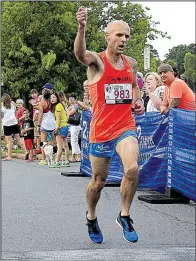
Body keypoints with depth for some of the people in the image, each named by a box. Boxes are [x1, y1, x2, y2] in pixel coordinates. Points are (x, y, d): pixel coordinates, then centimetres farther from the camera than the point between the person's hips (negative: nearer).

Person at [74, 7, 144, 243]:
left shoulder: (131, 63, 7)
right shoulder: (96, 61, -9)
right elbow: (80, 54, -34)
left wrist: (138, 101, 5)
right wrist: (81, 28, -53)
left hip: (126, 127, 3)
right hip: (101, 130, -3)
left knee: (132, 169, -23)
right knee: (98, 182, 9)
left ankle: (124, 216, -2)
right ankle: (91, 217, 38)